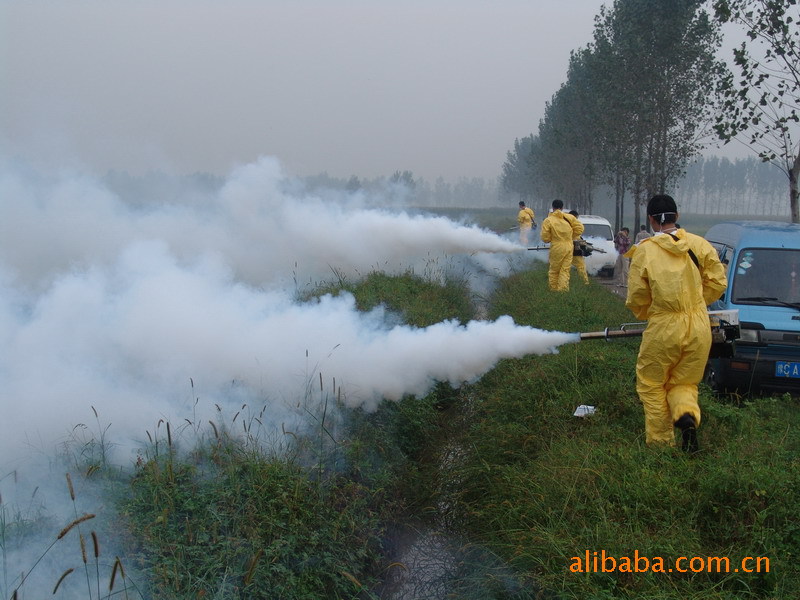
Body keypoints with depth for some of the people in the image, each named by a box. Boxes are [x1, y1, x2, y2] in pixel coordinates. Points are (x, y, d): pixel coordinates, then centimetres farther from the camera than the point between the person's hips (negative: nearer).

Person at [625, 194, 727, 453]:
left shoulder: (644, 251, -9)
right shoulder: (699, 245, -1)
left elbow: (636, 300, -5)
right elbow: (717, 283, 2)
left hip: (663, 329, -3)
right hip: (699, 329, 3)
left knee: (652, 385, 16)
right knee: (684, 382, 20)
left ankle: (660, 442, 16)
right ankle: (687, 414, -10)